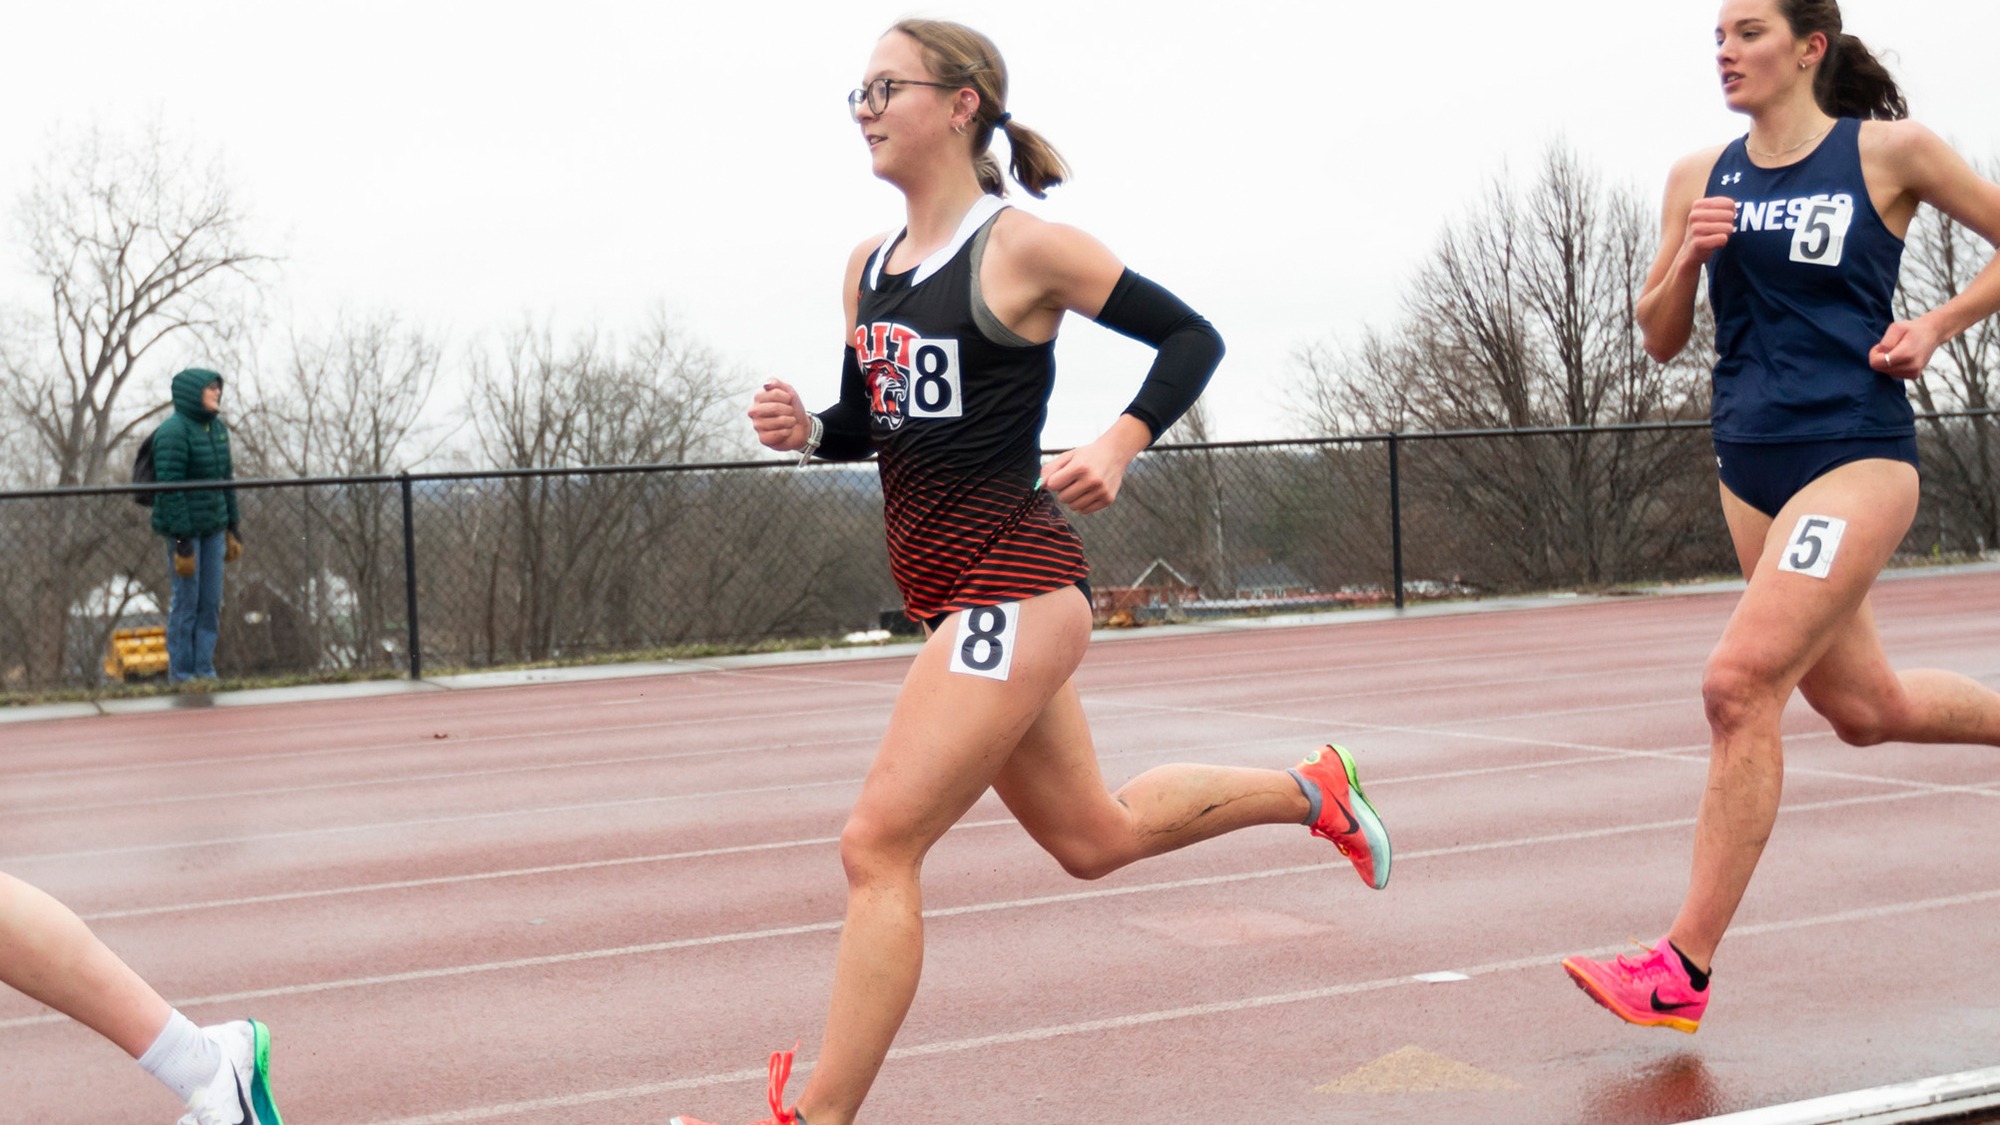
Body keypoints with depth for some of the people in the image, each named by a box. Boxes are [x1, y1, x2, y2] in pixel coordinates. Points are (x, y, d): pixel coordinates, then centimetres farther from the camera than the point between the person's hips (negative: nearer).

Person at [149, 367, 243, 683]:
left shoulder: (218, 429, 9)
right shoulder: (173, 432, -15)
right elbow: (170, 488, -18)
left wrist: (233, 529, 15)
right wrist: (182, 542, -19)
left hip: (213, 526, 7)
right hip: (184, 527, -7)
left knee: (211, 601, 7)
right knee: (186, 601, -3)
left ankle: (204, 670, 15)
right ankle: (180, 675, 6)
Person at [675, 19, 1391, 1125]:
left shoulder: (1020, 247, -9)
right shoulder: (868, 266, 12)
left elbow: (1192, 337, -4)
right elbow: (867, 420, 21)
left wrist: (1118, 445, -19)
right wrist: (804, 428, -1)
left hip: (1013, 587, -9)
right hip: (947, 594, 9)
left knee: (876, 846, -12)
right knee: (1094, 836, 21)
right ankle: (1309, 790, 40)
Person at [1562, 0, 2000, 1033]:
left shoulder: (1889, 152, -2)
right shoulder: (1700, 179, 9)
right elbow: (1660, 339, 11)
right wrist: (1688, 260, -7)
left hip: (1857, 453, -6)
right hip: (1752, 465, 6)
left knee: (1739, 683, -19)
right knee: (1862, 707, 15)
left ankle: (1683, 971, -14)